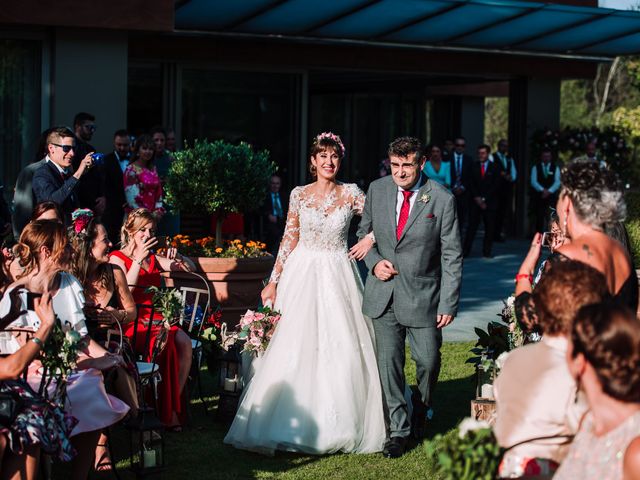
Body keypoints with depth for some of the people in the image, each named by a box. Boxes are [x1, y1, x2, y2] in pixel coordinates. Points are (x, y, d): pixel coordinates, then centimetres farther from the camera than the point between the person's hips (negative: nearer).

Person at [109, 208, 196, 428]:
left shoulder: (153, 259, 22)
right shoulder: (118, 257, 6)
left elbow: (191, 268, 18)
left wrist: (178, 258, -4)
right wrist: (138, 259, -18)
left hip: (157, 319, 5)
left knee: (184, 342, -25)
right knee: (165, 342, -33)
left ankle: (174, 404, -20)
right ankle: (167, 411, -27)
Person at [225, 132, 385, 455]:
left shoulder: (351, 194, 1)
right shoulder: (299, 195, 3)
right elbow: (289, 240, 4)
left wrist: (369, 240, -14)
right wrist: (273, 281, 1)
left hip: (337, 277, 0)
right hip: (303, 274, 1)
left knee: (340, 348, -1)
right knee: (295, 349, -1)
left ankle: (336, 426, 11)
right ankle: (295, 424, 7)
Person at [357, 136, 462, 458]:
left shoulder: (442, 200, -10)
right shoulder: (377, 190, 0)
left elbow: (452, 256, -7)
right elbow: (364, 231, 15)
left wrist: (448, 304, -11)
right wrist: (374, 260, -5)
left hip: (422, 295, -2)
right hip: (383, 294, 2)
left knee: (428, 360, 4)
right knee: (388, 361, 2)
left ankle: (422, 409, 35)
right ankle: (398, 429, 14)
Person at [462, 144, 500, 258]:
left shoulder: (494, 168, 5)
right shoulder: (473, 167, 9)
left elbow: (495, 185, -1)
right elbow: (471, 184, 5)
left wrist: (484, 199, -7)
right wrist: (477, 198, -7)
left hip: (489, 202, 0)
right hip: (475, 201, 0)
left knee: (489, 227, -1)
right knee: (472, 226, -6)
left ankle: (487, 252, 3)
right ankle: (465, 251, -8)